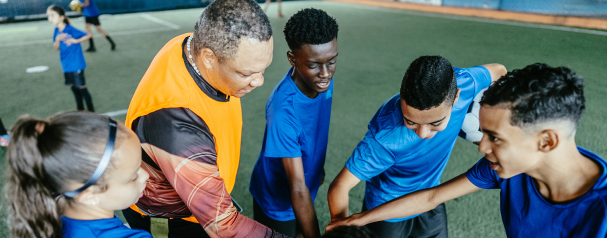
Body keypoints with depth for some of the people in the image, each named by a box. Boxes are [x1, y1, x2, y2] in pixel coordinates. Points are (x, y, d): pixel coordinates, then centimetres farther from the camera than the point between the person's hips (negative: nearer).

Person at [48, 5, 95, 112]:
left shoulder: (70, 29, -16)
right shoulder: (57, 31, 4)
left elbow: (88, 35, -13)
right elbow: (57, 47, 7)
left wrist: (75, 40, -23)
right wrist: (57, 39, -13)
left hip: (76, 64, -7)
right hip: (67, 65, 7)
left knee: (81, 87, -1)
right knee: (74, 87, 17)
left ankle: (91, 111, 9)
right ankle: (80, 109, 31)